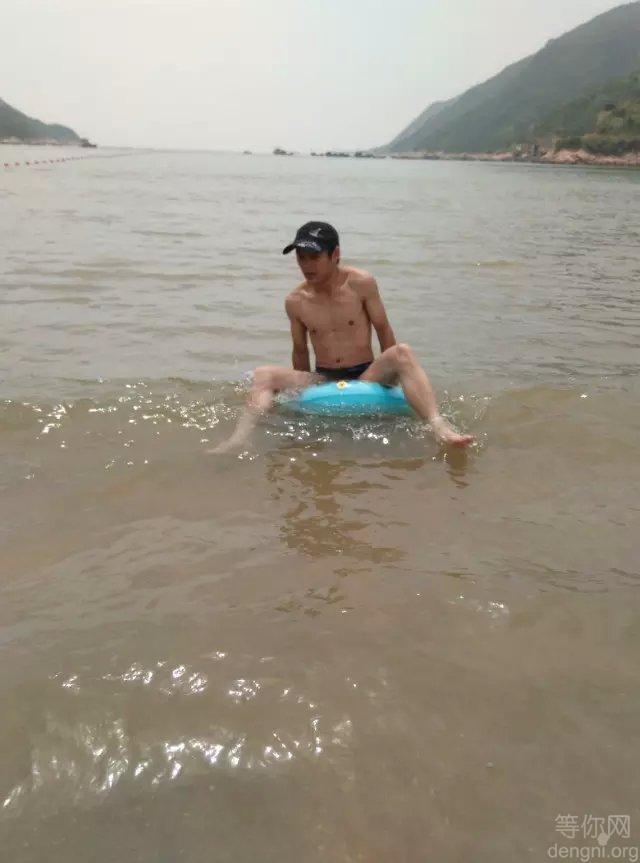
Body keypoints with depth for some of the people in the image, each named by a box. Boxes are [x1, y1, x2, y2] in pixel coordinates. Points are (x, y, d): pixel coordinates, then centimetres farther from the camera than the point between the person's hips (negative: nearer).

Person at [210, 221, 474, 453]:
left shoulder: (361, 284, -6)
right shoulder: (295, 301, 0)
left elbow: (383, 329, 1)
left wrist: (391, 375, 2)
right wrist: (302, 390, 17)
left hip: (366, 377, -2)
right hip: (323, 381, 2)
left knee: (402, 352, -31)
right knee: (263, 375, -19)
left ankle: (439, 427, -48)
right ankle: (239, 440, -40)